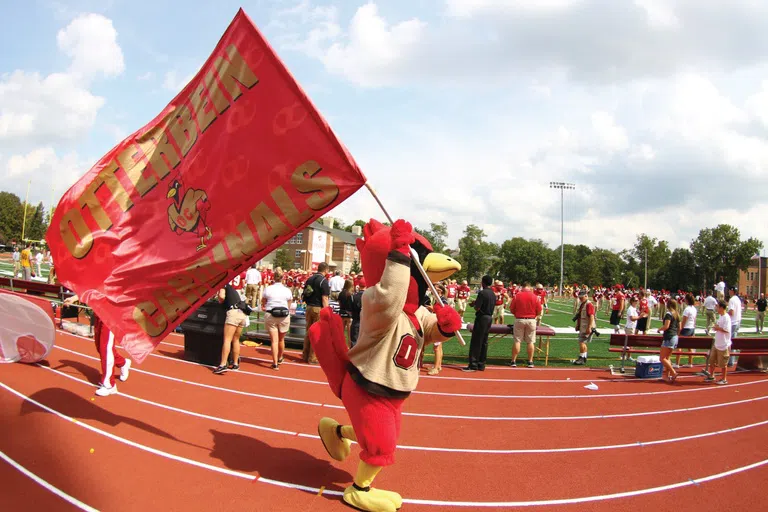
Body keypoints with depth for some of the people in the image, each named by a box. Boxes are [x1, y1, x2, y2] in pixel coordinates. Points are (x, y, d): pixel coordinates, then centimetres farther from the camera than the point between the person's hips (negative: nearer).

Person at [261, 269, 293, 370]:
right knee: (281, 339, 18)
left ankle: (275, 363, -5)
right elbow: (289, 306, 9)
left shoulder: (268, 289, -1)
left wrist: (265, 308, 33)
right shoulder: (287, 290, 0)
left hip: (270, 315, -1)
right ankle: (280, 359, 38)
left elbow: (263, 303, 12)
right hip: (284, 316, 1)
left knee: (274, 340, 0)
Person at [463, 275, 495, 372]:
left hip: (481, 318, -8)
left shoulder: (482, 293, -15)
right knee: (484, 342, 12)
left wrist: (474, 304, 3)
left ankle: (473, 365, -3)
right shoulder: (493, 294, 10)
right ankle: (481, 364, 16)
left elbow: (477, 308, -18)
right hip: (489, 318, 8)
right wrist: (476, 303, 17)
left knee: (476, 342, -4)